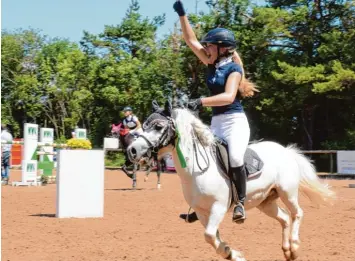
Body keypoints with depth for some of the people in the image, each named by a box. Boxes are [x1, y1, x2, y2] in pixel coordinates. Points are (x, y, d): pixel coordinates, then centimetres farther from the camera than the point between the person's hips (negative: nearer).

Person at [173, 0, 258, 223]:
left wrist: (201, 102, -35)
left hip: (235, 121, -8)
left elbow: (229, 96, -25)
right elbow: (191, 41, 12)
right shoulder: (213, 64, 10)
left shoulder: (233, 68, -10)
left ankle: (240, 201, -14)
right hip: (216, 123, 8)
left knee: (235, 158, -31)